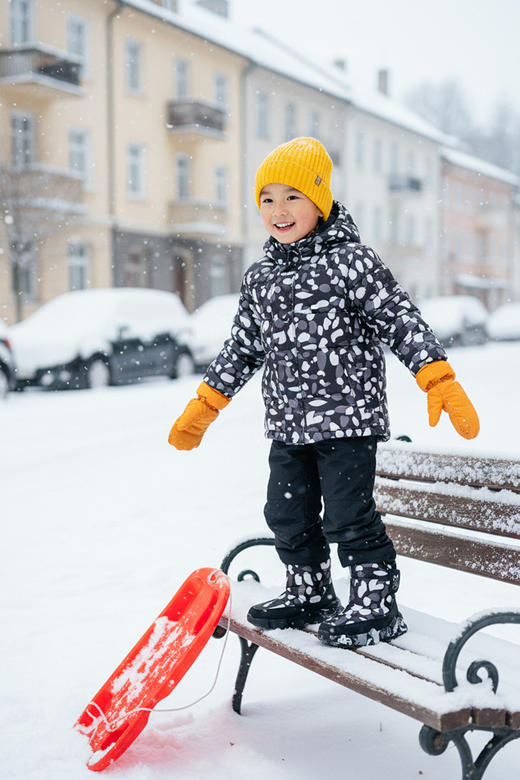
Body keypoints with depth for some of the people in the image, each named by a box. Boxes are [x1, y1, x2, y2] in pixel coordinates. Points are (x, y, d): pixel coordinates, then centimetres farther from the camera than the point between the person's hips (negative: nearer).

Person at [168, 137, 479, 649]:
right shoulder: (259, 279, 9)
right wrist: (202, 407, 19)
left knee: (348, 516, -5)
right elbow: (242, 348, 18)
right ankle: (309, 595, 32)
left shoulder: (350, 261, -9)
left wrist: (441, 383, -19)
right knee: (288, 514, 14)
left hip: (347, 418, -7)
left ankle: (377, 604, 10)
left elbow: (402, 322, -11)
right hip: (288, 425, 7)